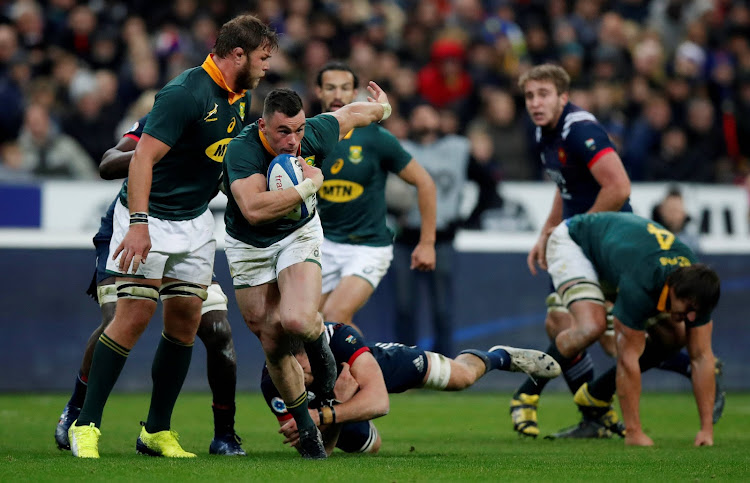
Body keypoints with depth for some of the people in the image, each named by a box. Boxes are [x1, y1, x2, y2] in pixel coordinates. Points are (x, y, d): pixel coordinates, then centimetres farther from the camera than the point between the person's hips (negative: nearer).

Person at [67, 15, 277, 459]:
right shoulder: (186, 94, -22)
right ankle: (86, 425, -5)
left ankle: (157, 431, 12)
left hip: (196, 221, 8)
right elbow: (144, 157, -26)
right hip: (150, 218, -8)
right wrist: (138, 223, -34)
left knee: (186, 320, 4)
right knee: (135, 315, -12)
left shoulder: (241, 98, 5)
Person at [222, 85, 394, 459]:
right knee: (273, 346, 4)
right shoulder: (242, 151, -31)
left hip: (299, 235, 1)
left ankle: (320, 349, 10)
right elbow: (254, 210, -46)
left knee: (297, 320, -28)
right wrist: (309, 185, -40)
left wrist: (381, 106, 26)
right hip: (249, 247, 0)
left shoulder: (315, 136, -20)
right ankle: (305, 429, 24)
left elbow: (351, 114, 4)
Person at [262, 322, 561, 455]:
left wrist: (321, 416, -68)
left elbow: (379, 401, -54)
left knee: (463, 376, 13)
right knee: (369, 447, 33)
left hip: (379, 361, -2)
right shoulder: (273, 385, -43)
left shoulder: (337, 337, -48)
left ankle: (499, 357, 49)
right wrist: (337, 401, -58)